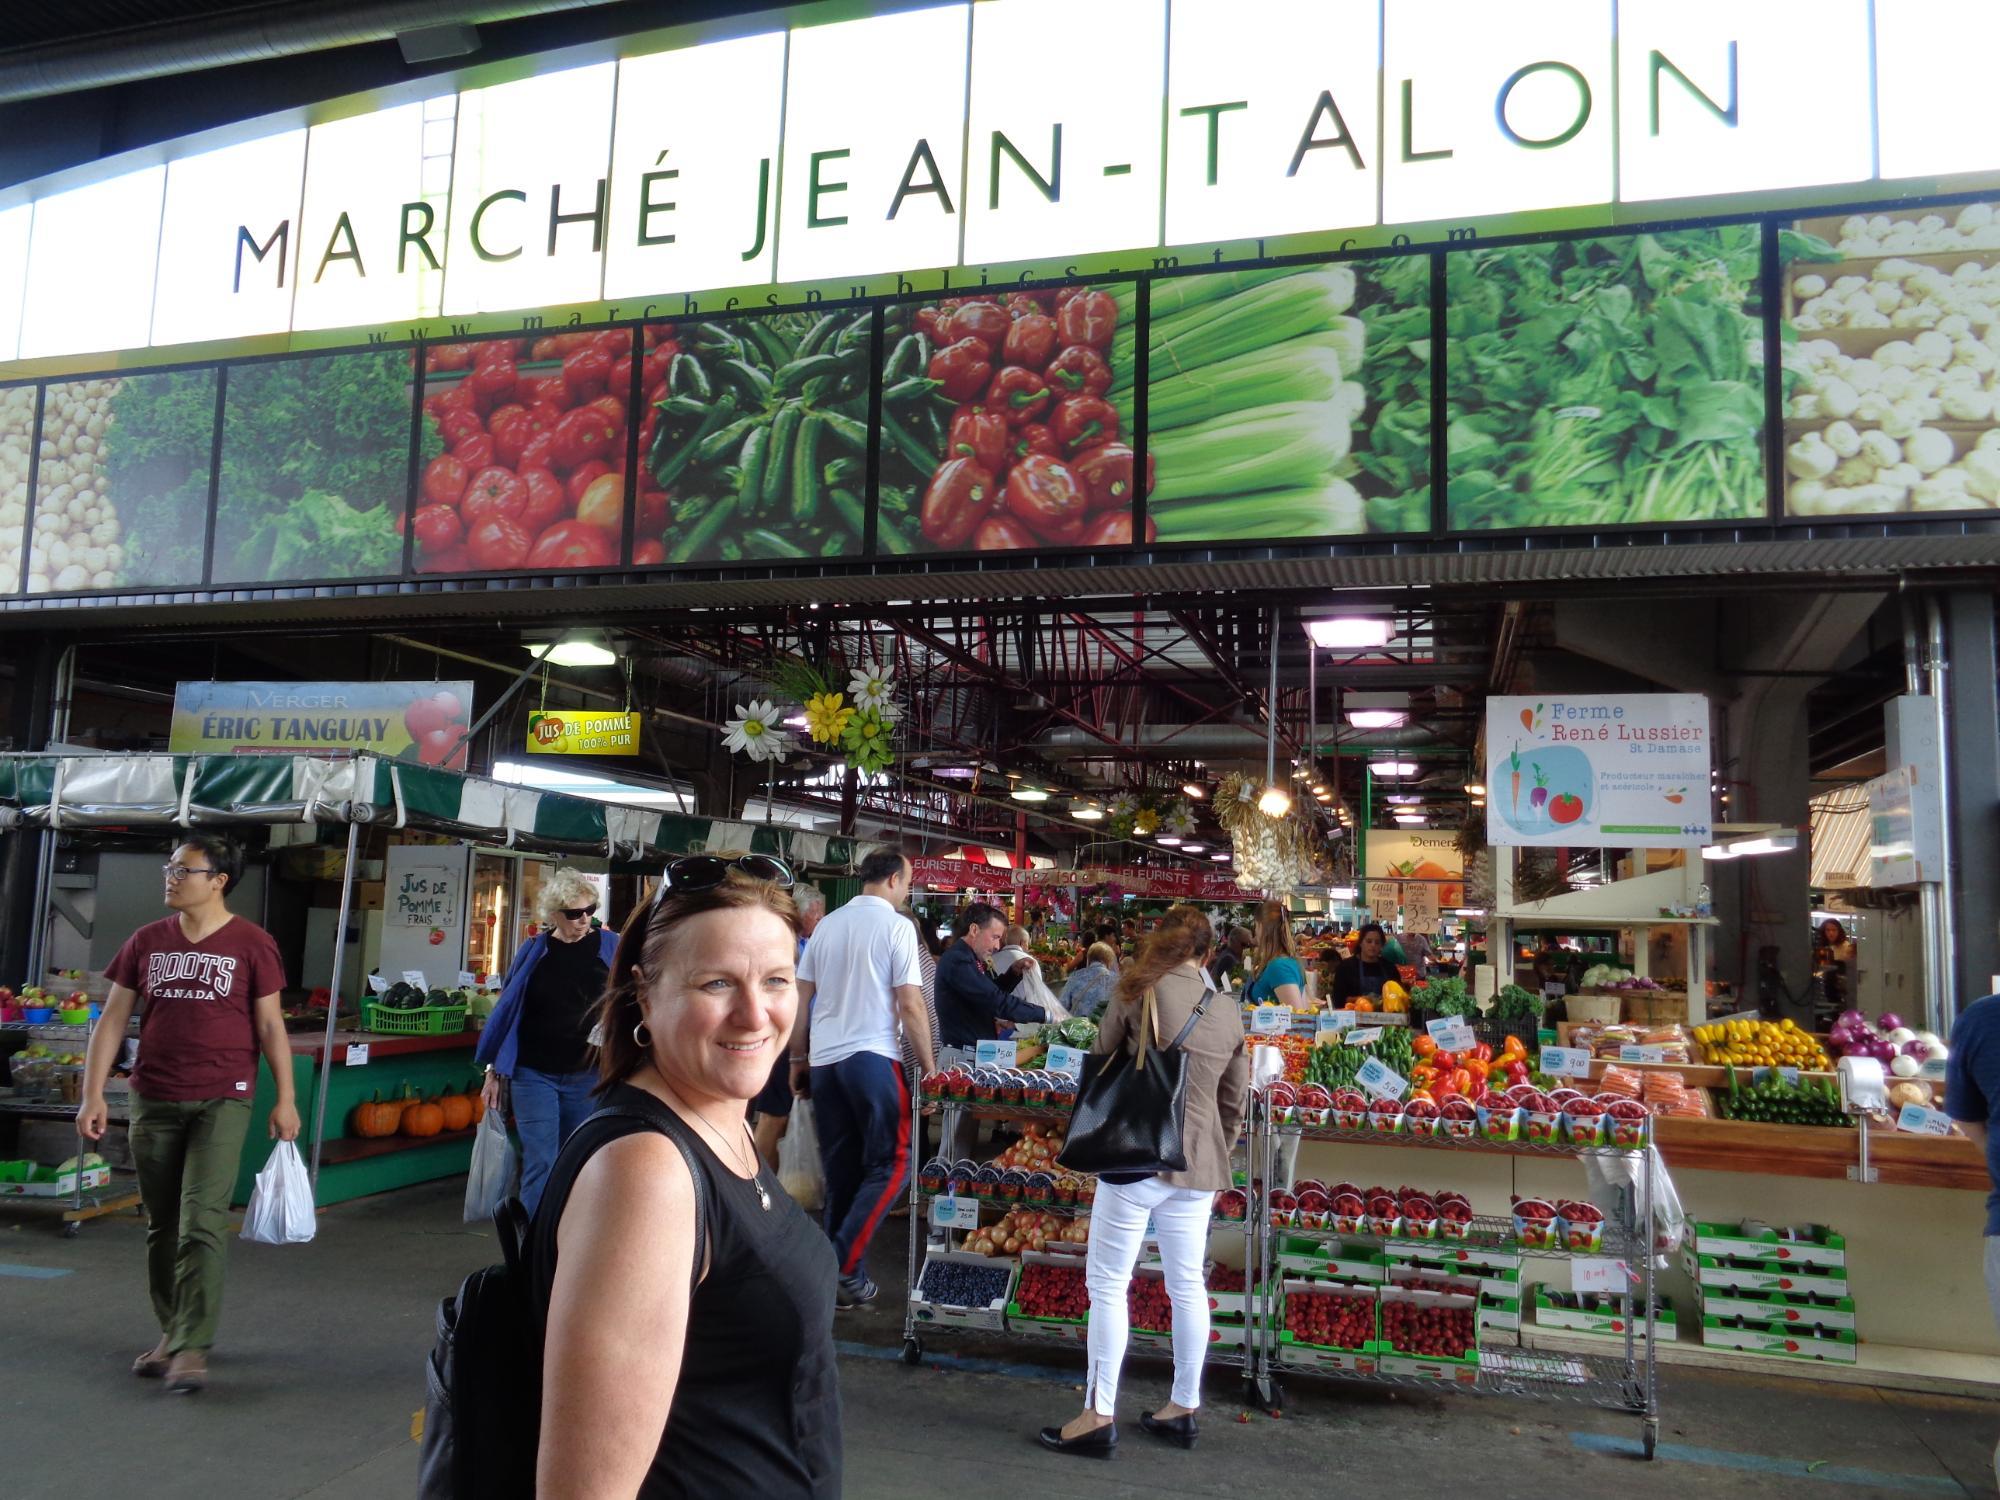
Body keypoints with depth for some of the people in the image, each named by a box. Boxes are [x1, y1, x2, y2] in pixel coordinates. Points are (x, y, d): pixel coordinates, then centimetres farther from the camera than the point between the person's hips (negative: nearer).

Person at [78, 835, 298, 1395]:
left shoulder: (252, 944, -4)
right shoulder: (147, 941, 6)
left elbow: (270, 1025, -1)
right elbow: (113, 1020, 8)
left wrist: (286, 1098, -4)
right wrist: (93, 1094, 1)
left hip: (222, 1101, -4)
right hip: (154, 1101, 4)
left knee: (201, 1223, -10)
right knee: (161, 1225, 12)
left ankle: (192, 1346, -2)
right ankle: (171, 1332, 28)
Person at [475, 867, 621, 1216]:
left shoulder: (609, 946, -1)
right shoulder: (533, 951, 1)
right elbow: (507, 1009, 7)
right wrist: (494, 1070, 6)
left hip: (586, 1076, 0)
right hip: (534, 1074, 0)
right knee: (540, 1164, -3)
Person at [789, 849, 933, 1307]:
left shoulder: (827, 924, 12)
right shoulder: (896, 926, -5)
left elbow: (801, 998, 12)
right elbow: (910, 1005, -10)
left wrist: (798, 1060, 19)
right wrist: (930, 1068, -4)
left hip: (823, 1059, 6)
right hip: (872, 1057, -6)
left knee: (840, 1170, 12)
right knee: (890, 1165, 2)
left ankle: (835, 1269, 15)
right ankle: (843, 1264, -7)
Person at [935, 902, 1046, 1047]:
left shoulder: (968, 958, 13)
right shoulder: (957, 961, -19)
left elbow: (993, 995, 22)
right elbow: (998, 1002, -23)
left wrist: (1015, 971, 8)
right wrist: (1045, 1015, -18)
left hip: (979, 1048, 9)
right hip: (963, 1053, -9)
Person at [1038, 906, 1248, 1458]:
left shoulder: (1138, 991, -6)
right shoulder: (1230, 1014, 8)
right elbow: (1234, 1103, 14)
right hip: (1198, 1164, 5)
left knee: (1108, 1282, 1)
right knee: (1187, 1285, 14)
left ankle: (1099, 1414, 3)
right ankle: (1183, 1408, 24)